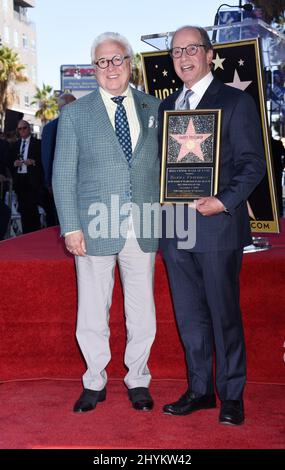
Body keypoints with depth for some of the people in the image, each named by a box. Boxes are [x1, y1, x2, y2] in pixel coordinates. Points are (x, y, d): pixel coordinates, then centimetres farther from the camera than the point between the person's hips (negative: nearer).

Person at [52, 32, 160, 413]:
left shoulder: (153, 108, 8)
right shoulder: (75, 114, 2)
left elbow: (163, 165, 12)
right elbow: (63, 176, 1)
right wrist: (70, 228, -6)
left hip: (144, 229, 2)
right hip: (95, 229, -1)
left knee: (142, 310, 9)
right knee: (92, 311, 6)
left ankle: (137, 379, 26)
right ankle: (94, 382, 23)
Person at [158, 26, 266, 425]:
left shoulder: (236, 101, -1)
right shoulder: (165, 107, 16)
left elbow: (253, 163, -5)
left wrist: (225, 201, -18)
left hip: (218, 226, -5)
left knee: (224, 314, 3)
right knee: (189, 315, 11)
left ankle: (231, 395, 16)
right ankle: (199, 389, 24)